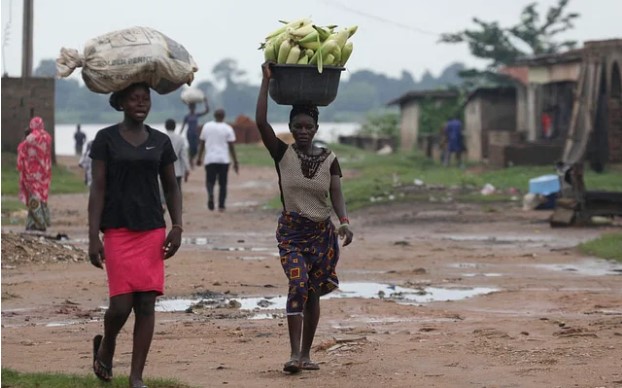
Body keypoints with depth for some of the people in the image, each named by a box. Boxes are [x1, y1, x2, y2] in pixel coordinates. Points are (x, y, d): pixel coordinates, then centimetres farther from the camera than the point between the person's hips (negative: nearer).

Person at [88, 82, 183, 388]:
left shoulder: (160, 142, 9)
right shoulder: (106, 139, 0)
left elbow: (171, 188, 14)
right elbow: (97, 189, -3)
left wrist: (177, 228, 1)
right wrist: (93, 236, -9)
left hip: (153, 232, 3)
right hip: (118, 232, -3)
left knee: (146, 304, -2)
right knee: (121, 304, -10)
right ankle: (105, 345, 23)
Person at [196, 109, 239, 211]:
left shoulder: (206, 126, 5)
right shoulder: (227, 129, -2)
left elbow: (201, 143, 9)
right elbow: (231, 147, -3)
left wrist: (199, 158, 19)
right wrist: (235, 162, 1)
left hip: (210, 159, 1)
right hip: (224, 160, -1)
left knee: (210, 181, 7)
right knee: (222, 183, 9)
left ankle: (210, 195, -23)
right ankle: (221, 205, 6)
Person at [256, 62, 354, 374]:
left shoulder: (330, 160, 1)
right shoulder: (283, 155, -4)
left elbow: (336, 196, -5)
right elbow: (261, 122, -15)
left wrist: (344, 222, -25)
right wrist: (266, 81, -16)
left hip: (322, 232, 2)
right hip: (291, 231, -2)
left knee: (313, 293, 8)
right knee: (298, 284, -20)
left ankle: (306, 353, 19)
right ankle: (294, 352, -22)